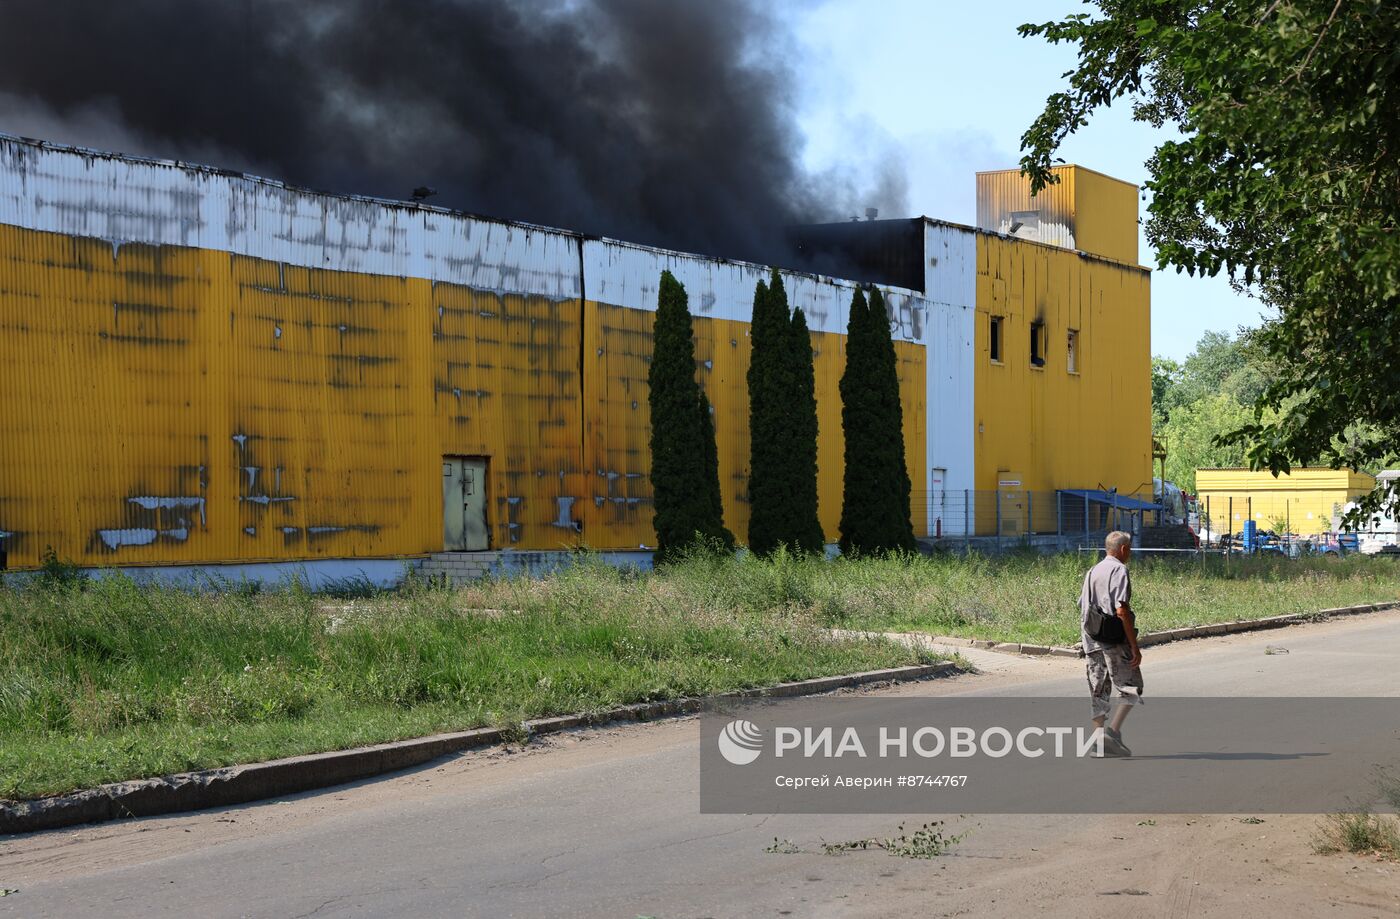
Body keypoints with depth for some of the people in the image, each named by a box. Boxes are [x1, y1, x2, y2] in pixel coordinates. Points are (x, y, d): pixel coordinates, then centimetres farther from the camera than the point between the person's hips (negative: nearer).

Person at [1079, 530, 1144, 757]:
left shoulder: (1092, 572, 16)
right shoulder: (1119, 570, -8)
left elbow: (1083, 608, 16)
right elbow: (1121, 610, -17)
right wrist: (1135, 646, -16)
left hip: (1092, 642, 7)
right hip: (1115, 642, -7)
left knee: (1099, 691, 10)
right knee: (1130, 688, 0)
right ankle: (1113, 731, -14)